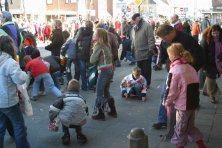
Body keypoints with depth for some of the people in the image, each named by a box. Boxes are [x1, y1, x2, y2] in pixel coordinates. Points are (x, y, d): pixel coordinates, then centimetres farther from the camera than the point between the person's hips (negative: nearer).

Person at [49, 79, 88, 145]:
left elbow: (53, 109, -1)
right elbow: (86, 111, 27)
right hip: (80, 122, 3)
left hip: (66, 122, -2)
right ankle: (79, 134, 25)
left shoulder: (65, 98, 6)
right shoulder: (82, 99, 15)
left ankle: (66, 135, 22)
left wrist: (51, 119, 14)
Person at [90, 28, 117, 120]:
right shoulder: (106, 45, 10)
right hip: (110, 70, 8)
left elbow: (92, 60, -14)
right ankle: (113, 111, 28)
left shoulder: (98, 46, -13)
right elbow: (109, 56, 11)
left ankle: (99, 114, 8)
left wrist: (93, 54, 4)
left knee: (99, 93, 2)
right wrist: (98, 60, 3)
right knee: (106, 92, 20)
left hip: (104, 71, -8)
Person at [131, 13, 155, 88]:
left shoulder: (147, 26, -10)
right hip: (138, 54, 7)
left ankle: (147, 84, 15)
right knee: (140, 70, 13)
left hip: (146, 53, -7)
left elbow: (151, 39, -15)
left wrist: (150, 50, -18)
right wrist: (133, 49, 17)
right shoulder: (134, 28, 14)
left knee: (146, 70, 3)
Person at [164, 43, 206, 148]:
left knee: (180, 128, 11)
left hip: (183, 105, -7)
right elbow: (195, 86, 11)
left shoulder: (174, 70, -17)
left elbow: (171, 90, -16)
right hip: (193, 102, 7)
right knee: (190, 125, 24)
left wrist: (168, 103, 0)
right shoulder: (190, 68, 4)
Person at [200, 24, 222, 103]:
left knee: (210, 77, 20)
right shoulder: (205, 40, -18)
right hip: (209, 64, -5)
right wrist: (204, 66, -18)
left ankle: (205, 90, 40)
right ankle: (211, 95, 21)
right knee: (211, 78, 4)